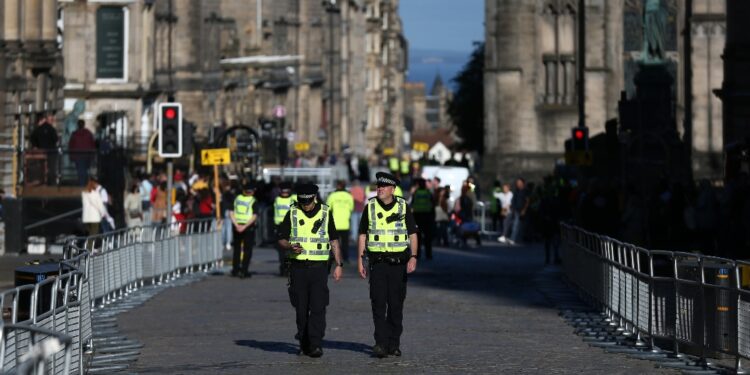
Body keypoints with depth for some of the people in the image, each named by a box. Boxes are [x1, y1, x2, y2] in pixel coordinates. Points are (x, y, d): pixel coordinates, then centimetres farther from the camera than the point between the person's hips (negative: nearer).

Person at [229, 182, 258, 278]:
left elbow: (231, 213, -1)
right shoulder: (253, 201, -4)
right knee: (247, 250, 3)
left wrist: (236, 225, -7)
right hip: (249, 227, -3)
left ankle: (235, 270, 19)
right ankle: (243, 271, -3)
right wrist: (245, 226, -17)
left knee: (237, 248, 16)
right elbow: (254, 216, -14)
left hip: (237, 226, 3)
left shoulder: (236, 198, 5)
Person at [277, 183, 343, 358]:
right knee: (301, 308, 5)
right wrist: (290, 247, -15)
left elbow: (334, 241, 11)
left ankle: (315, 345, -15)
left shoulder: (326, 213, 5)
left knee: (318, 307, -12)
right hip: (298, 267, 1)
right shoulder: (292, 214, 5)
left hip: (319, 267, -1)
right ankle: (304, 343, 17)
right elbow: (281, 240, 7)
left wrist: (339, 264, 4)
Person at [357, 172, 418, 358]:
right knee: (378, 303, -9)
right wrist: (360, 260, 1)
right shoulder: (370, 207, 5)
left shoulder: (403, 207, 2)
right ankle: (381, 343, -12)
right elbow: (363, 235, 8)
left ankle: (394, 343, 12)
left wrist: (413, 257, -9)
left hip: (398, 263, 0)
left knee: (396, 305, 4)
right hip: (377, 262, 0)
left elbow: (413, 234, 3)